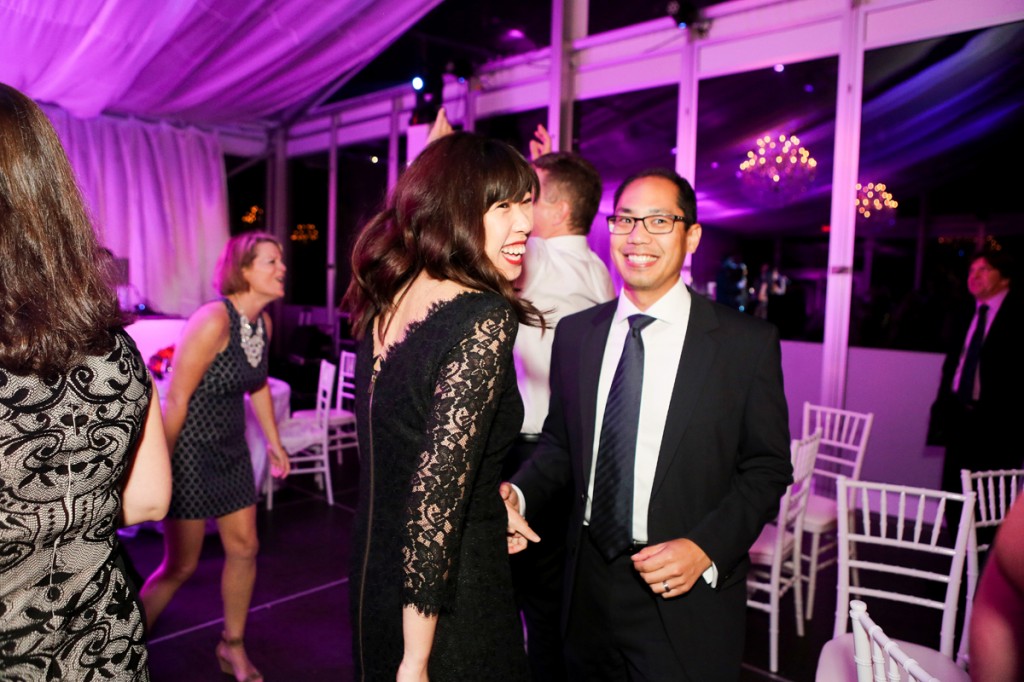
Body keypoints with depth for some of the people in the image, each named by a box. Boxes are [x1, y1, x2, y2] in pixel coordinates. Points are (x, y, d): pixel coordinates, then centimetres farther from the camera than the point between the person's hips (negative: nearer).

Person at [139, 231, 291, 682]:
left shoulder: (264, 322, 2)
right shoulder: (213, 321, -23)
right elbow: (175, 399, -21)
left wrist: (274, 441, 19)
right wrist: (161, 468, -19)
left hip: (231, 449, 7)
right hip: (191, 450, -7)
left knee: (244, 548, 11)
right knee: (181, 565, 3)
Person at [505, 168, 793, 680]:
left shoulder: (748, 342, -8)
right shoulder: (574, 333, 3)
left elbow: (767, 469, -4)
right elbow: (560, 444, 8)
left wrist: (706, 548, -16)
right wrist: (518, 494, -9)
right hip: (588, 586, 4)